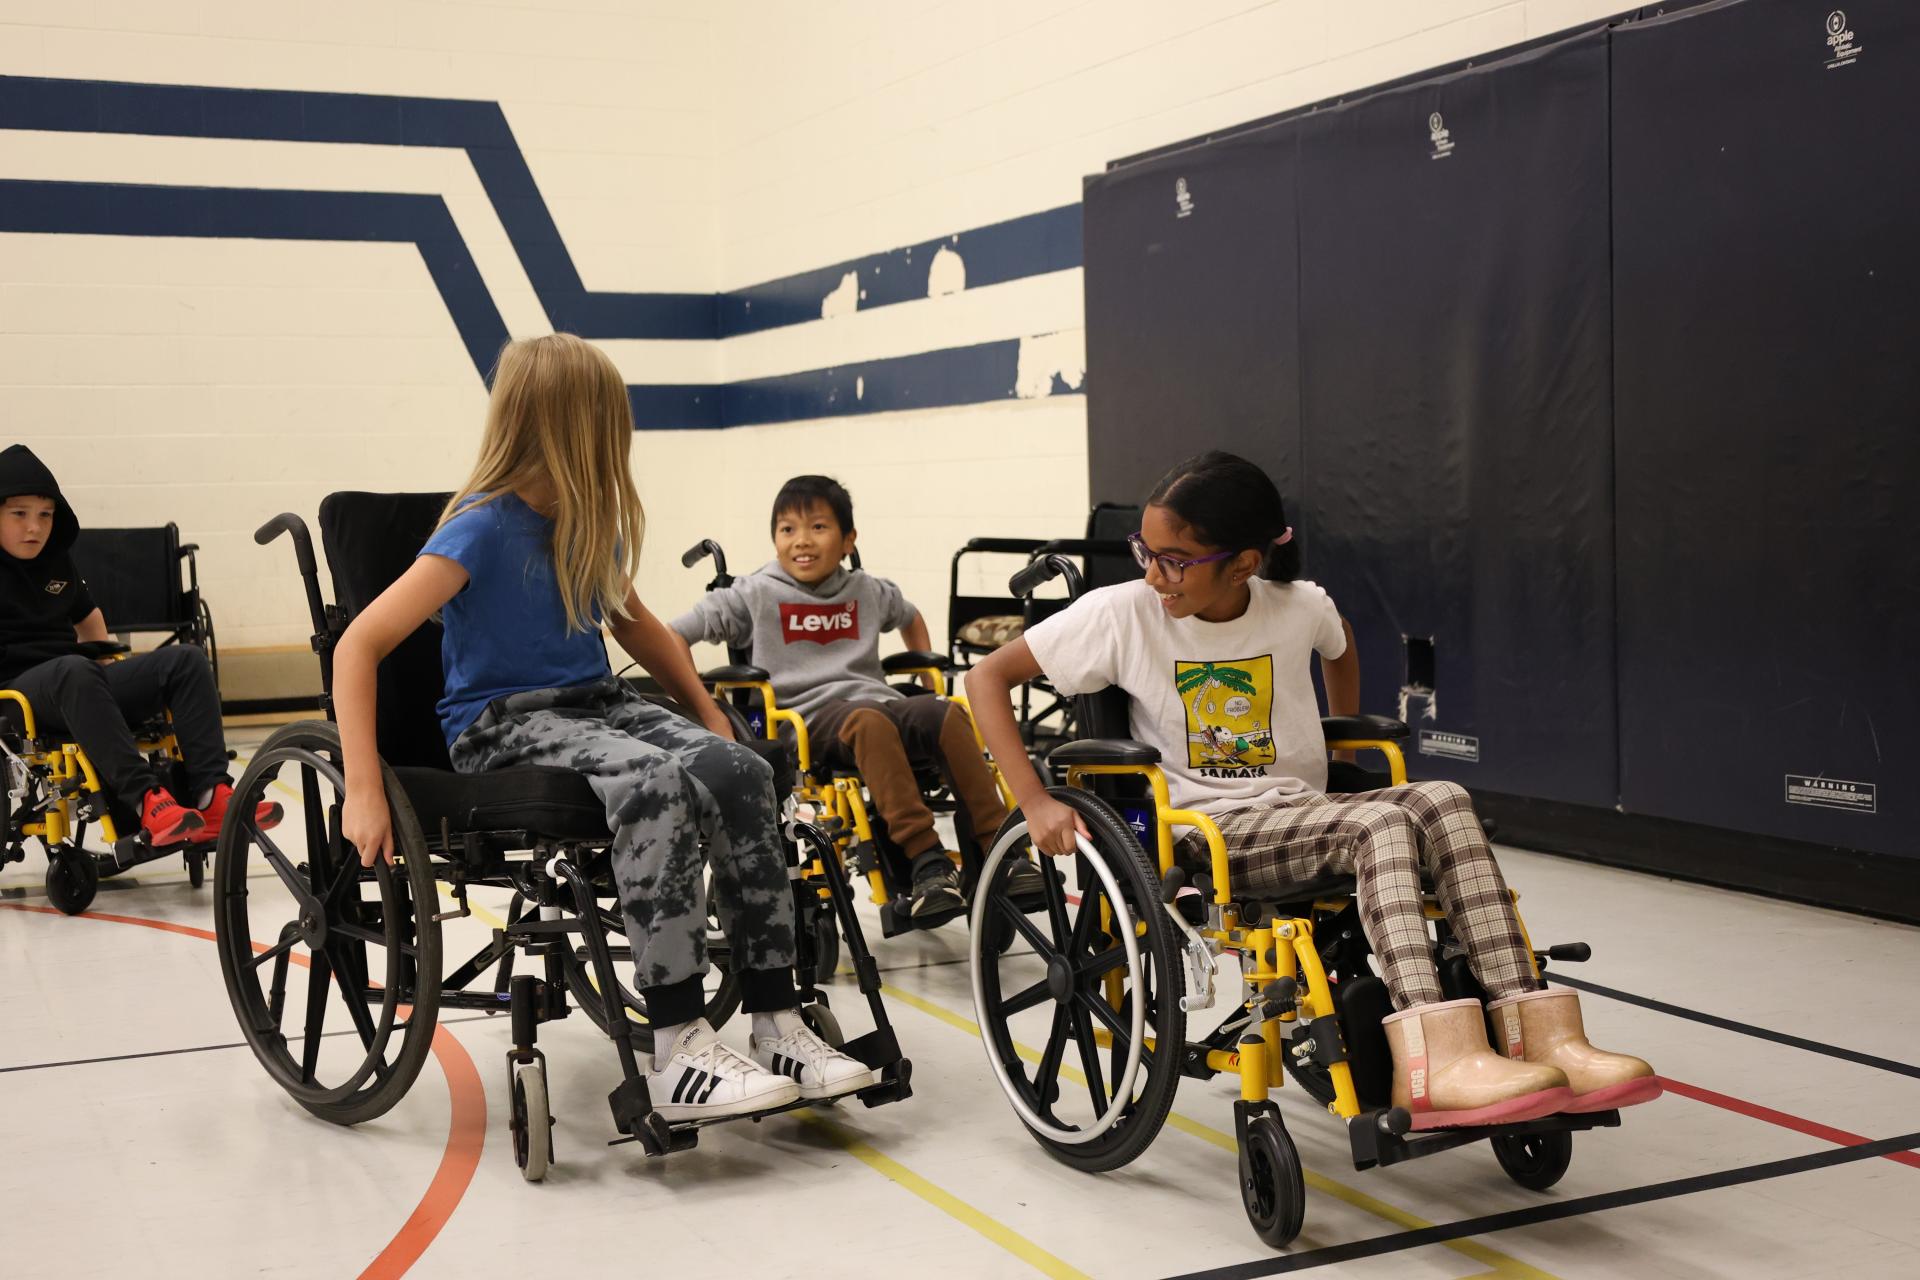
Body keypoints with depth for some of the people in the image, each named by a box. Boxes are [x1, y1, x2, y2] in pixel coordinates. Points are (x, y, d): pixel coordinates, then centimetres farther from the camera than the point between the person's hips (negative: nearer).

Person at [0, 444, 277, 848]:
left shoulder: (56, 559, 17)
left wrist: (105, 671, 24)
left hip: (78, 689, 6)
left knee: (186, 660, -14)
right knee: (74, 670, -40)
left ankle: (210, 794, -29)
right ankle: (144, 796, -46)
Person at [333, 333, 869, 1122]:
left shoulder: (588, 524, 9)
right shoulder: (484, 527, -13)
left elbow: (634, 623, 27)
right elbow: (359, 647, -19)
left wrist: (711, 716, 18)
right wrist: (363, 791, -27)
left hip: (592, 703, 7)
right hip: (502, 725, -6)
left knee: (738, 771, -23)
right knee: (657, 783, -36)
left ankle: (776, 1028, -21)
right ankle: (677, 1054, -33)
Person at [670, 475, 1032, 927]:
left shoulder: (868, 591, 18)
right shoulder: (756, 594, 5)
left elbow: (910, 617, 41)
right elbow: (674, 634, 6)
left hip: (878, 699, 4)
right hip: (809, 718, -4)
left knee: (947, 714, -28)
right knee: (869, 722, -39)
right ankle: (926, 860, -45)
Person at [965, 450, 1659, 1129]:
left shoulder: (1300, 608, 4)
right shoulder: (1121, 614, -6)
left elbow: (1340, 648, 30)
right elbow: (988, 678, -5)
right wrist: (1034, 803, -12)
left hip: (1304, 817, 5)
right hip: (1204, 838, -4)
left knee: (1442, 800, -24)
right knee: (1380, 825, -30)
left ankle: (1541, 1037, -32)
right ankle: (1437, 1063, -43)